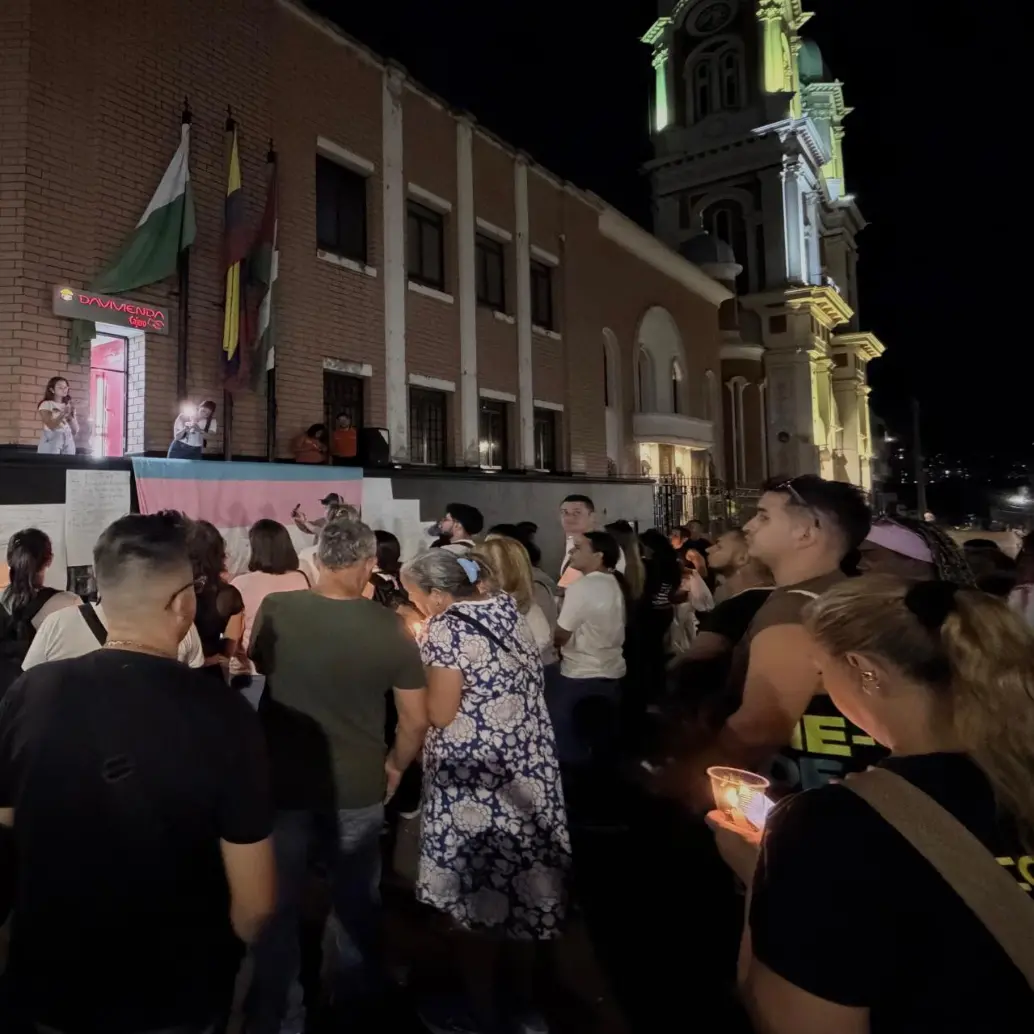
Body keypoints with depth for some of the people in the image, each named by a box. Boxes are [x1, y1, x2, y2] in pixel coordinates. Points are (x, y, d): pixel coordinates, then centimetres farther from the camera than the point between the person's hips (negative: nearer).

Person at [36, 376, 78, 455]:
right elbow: (51, 426, -12)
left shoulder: (69, 406, 15)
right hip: (51, 441, -4)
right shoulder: (46, 404, 2)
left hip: (68, 441, 4)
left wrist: (71, 416, -6)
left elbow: (75, 430, 8)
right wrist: (63, 414, -19)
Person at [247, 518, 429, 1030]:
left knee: (277, 904, 21)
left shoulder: (275, 610, -14)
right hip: (359, 789, 1)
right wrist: (395, 766, 10)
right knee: (357, 901, 24)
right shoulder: (390, 628, -15)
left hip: (284, 782, 0)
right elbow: (416, 719, -8)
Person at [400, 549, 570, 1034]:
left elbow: (440, 713, -18)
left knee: (478, 892, 9)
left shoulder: (446, 629, -17)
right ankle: (525, 993, 38)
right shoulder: (507, 610, 6)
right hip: (527, 770, 8)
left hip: (474, 779, -8)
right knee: (521, 882, 20)